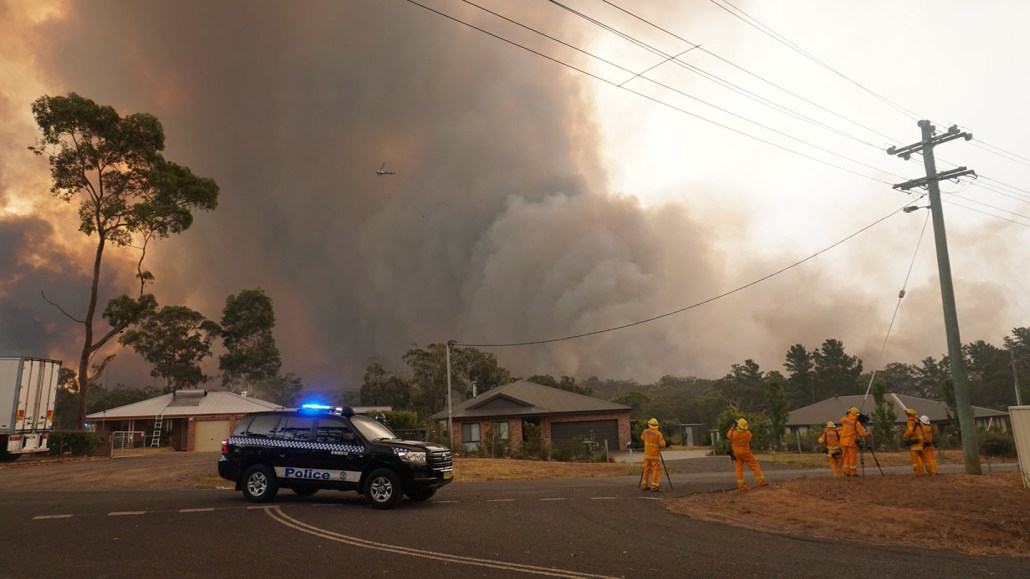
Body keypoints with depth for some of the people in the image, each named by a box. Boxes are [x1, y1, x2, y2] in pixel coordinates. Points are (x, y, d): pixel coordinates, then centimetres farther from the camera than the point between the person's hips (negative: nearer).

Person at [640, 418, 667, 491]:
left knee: (646, 470, 13)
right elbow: (663, 445, -15)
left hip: (646, 454, 5)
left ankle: (644, 485, 17)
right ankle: (654, 487, -8)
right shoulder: (658, 433, -15)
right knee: (656, 470, -1)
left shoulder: (645, 431, -1)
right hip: (655, 455, -5)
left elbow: (642, 438, 20)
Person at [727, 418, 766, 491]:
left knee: (739, 469, 4)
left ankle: (741, 485, -1)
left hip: (736, 454, 1)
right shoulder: (748, 434, -16)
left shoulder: (733, 433, -16)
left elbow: (728, 435, 7)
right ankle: (761, 481, 7)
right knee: (755, 465, 9)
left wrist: (732, 428, 17)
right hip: (745, 453, -1)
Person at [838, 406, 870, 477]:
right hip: (851, 442, -5)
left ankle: (846, 472, 11)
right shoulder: (857, 423, -12)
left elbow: (841, 419, 26)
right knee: (853, 458, 3)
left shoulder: (844, 419, 0)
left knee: (846, 457, 12)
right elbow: (862, 434, -11)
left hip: (843, 442, 5)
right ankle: (853, 472, 6)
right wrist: (868, 433, 9)